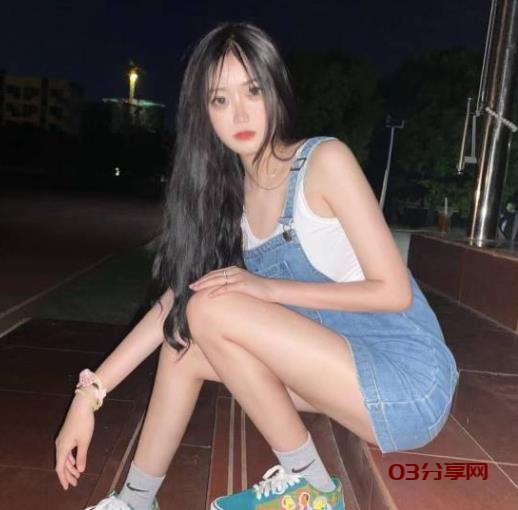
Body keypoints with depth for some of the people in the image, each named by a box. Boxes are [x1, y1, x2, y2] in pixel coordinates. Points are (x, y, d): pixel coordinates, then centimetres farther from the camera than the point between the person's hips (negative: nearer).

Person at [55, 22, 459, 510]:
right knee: (182, 342, 1)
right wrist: (89, 393, -4)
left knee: (213, 309, -20)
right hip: (346, 366, 6)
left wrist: (270, 288, -20)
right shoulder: (228, 194, 4)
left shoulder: (325, 161, -14)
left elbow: (394, 292, -15)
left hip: (411, 383, -6)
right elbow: (173, 301, 0)